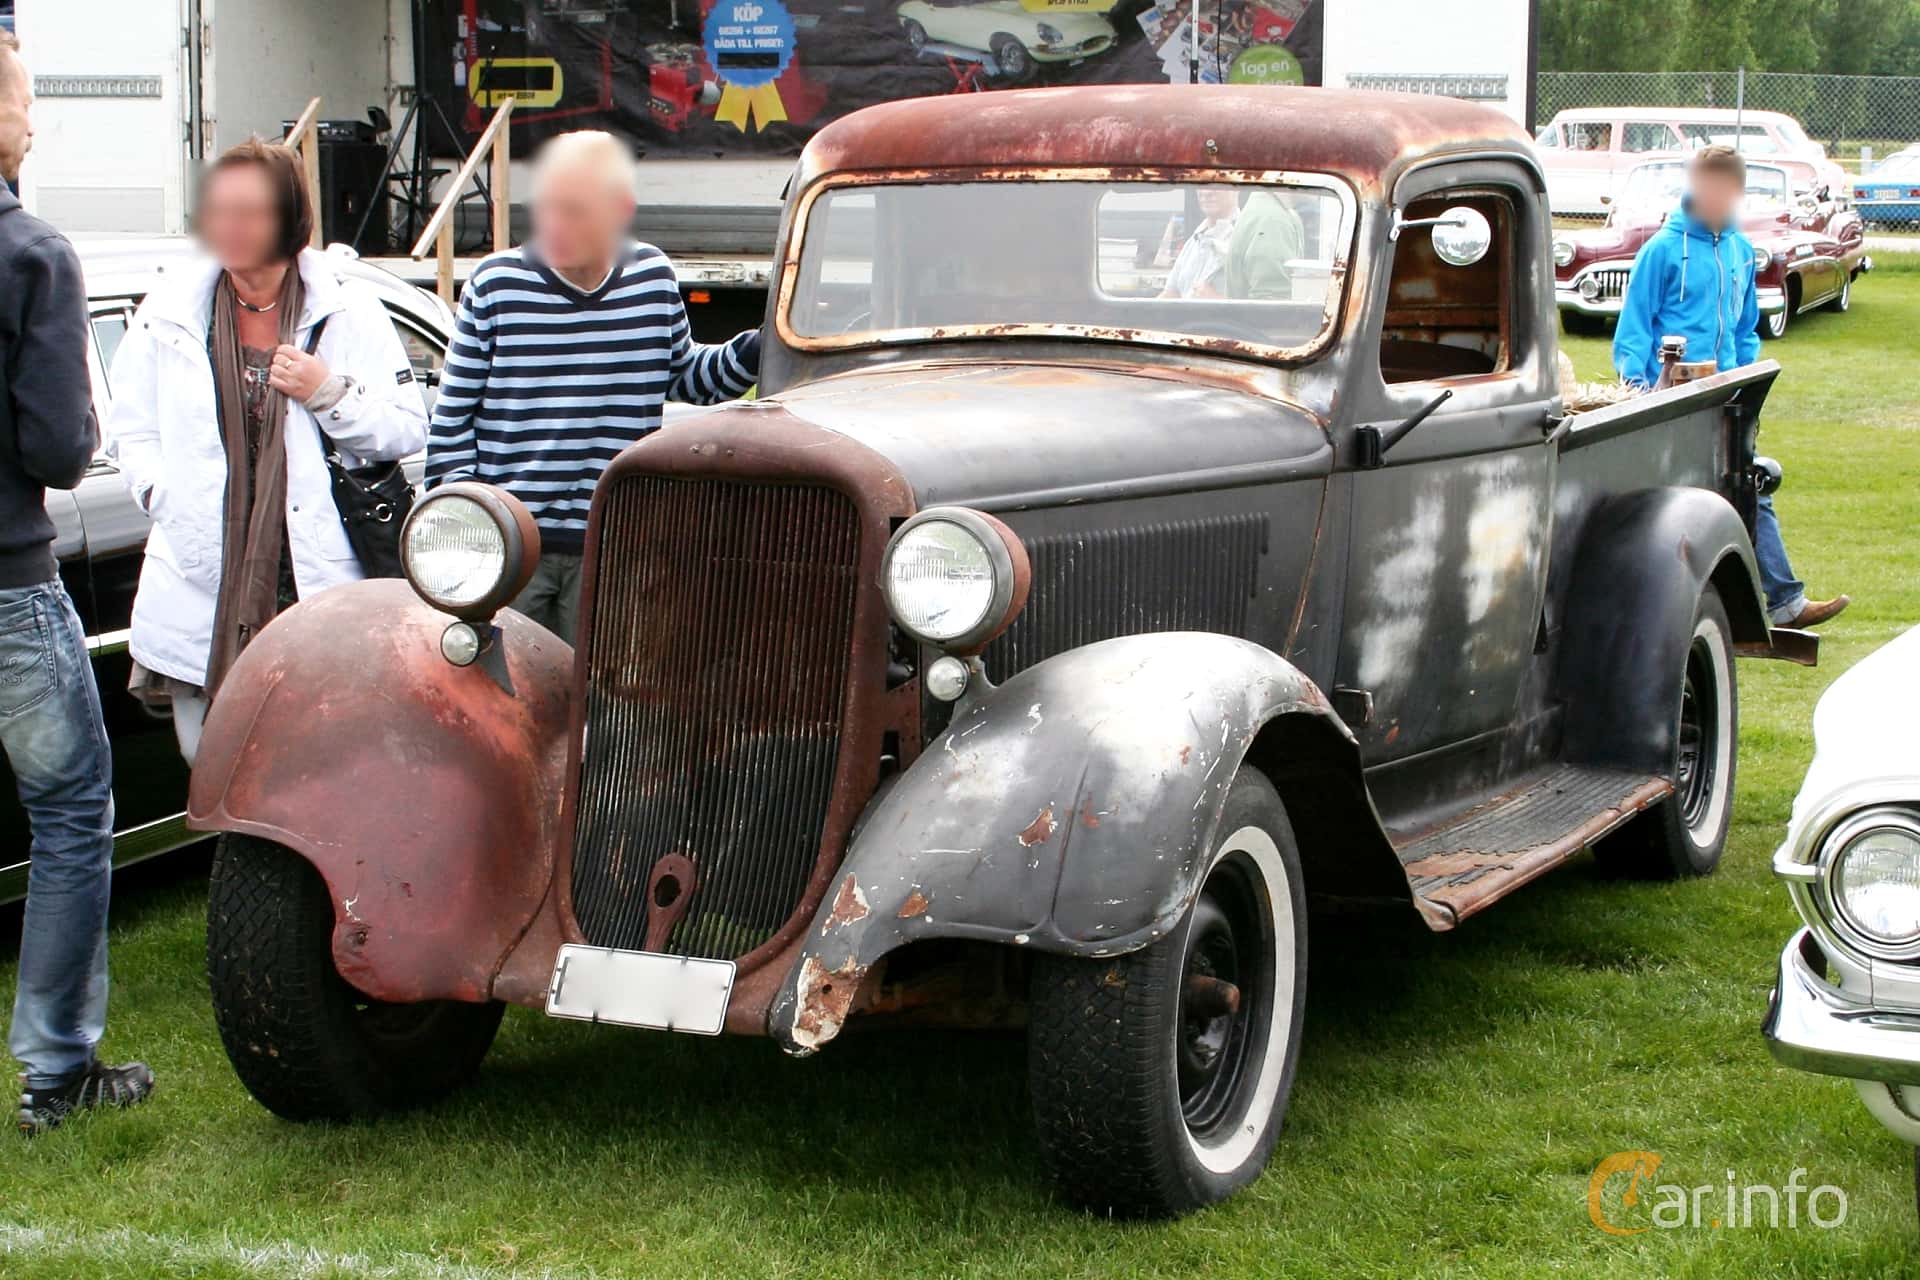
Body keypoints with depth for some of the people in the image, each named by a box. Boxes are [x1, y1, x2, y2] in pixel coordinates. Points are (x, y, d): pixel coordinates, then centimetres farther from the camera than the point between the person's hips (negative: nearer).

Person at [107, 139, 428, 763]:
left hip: (319, 588, -2)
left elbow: (408, 432, 5)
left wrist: (329, 393, -11)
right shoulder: (169, 313, 10)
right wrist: (170, 495, -3)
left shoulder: (348, 311, 4)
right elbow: (130, 432, 16)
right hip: (204, 594, 2)